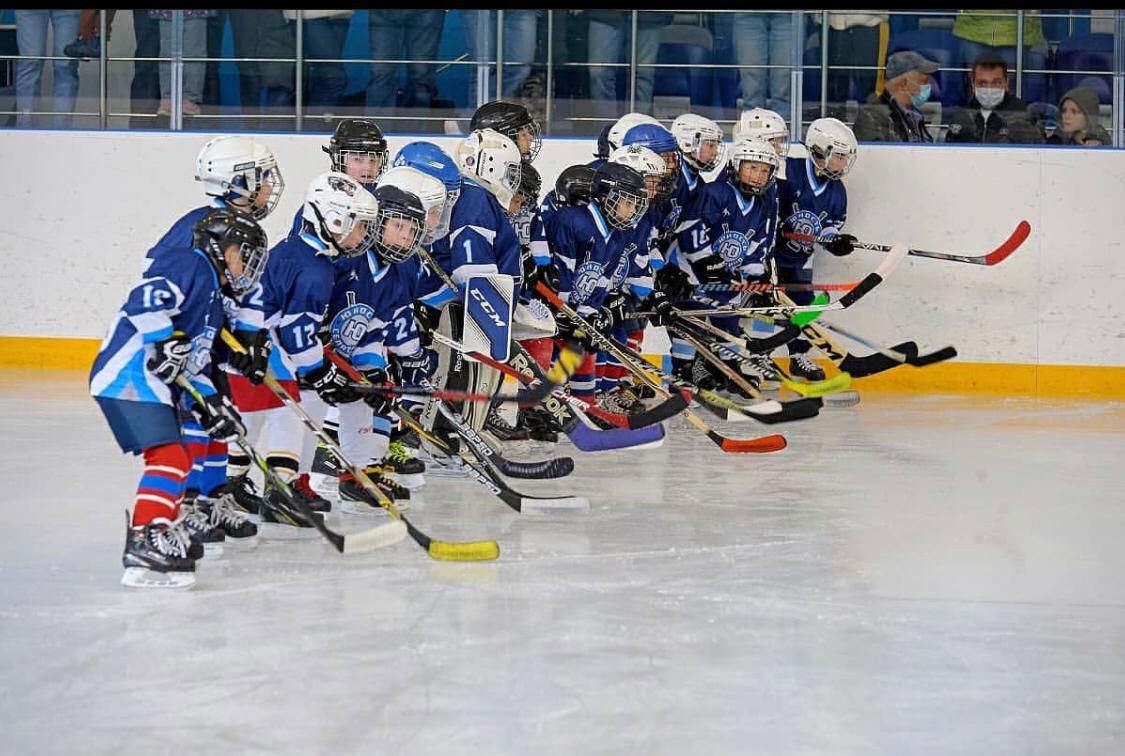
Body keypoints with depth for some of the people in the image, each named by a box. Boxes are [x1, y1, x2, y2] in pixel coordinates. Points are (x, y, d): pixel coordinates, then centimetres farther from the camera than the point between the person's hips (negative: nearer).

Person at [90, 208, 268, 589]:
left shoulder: (212, 298, 24)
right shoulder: (191, 264, -7)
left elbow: (194, 359, 25)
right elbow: (145, 299, -23)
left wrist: (210, 402, 16)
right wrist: (167, 340, -29)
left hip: (154, 383, 11)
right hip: (130, 375, -11)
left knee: (176, 458, 22)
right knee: (170, 457, -20)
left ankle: (166, 532, 39)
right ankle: (144, 543, -28)